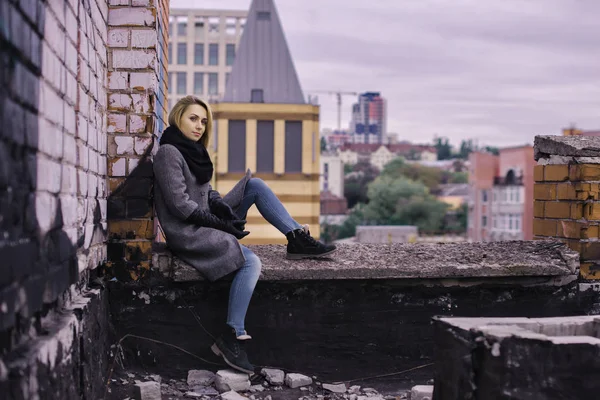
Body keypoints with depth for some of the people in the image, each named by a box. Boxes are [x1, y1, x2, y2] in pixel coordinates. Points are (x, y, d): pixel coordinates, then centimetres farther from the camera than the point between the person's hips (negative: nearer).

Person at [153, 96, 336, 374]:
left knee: (255, 185, 1)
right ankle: (231, 337, -22)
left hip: (205, 223, 9)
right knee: (251, 262, -26)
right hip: (187, 233, -9)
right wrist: (220, 224, -15)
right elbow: (180, 205, -19)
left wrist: (224, 210, -7)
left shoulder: (194, 150, 15)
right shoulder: (169, 152, -13)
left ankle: (298, 239, -3)